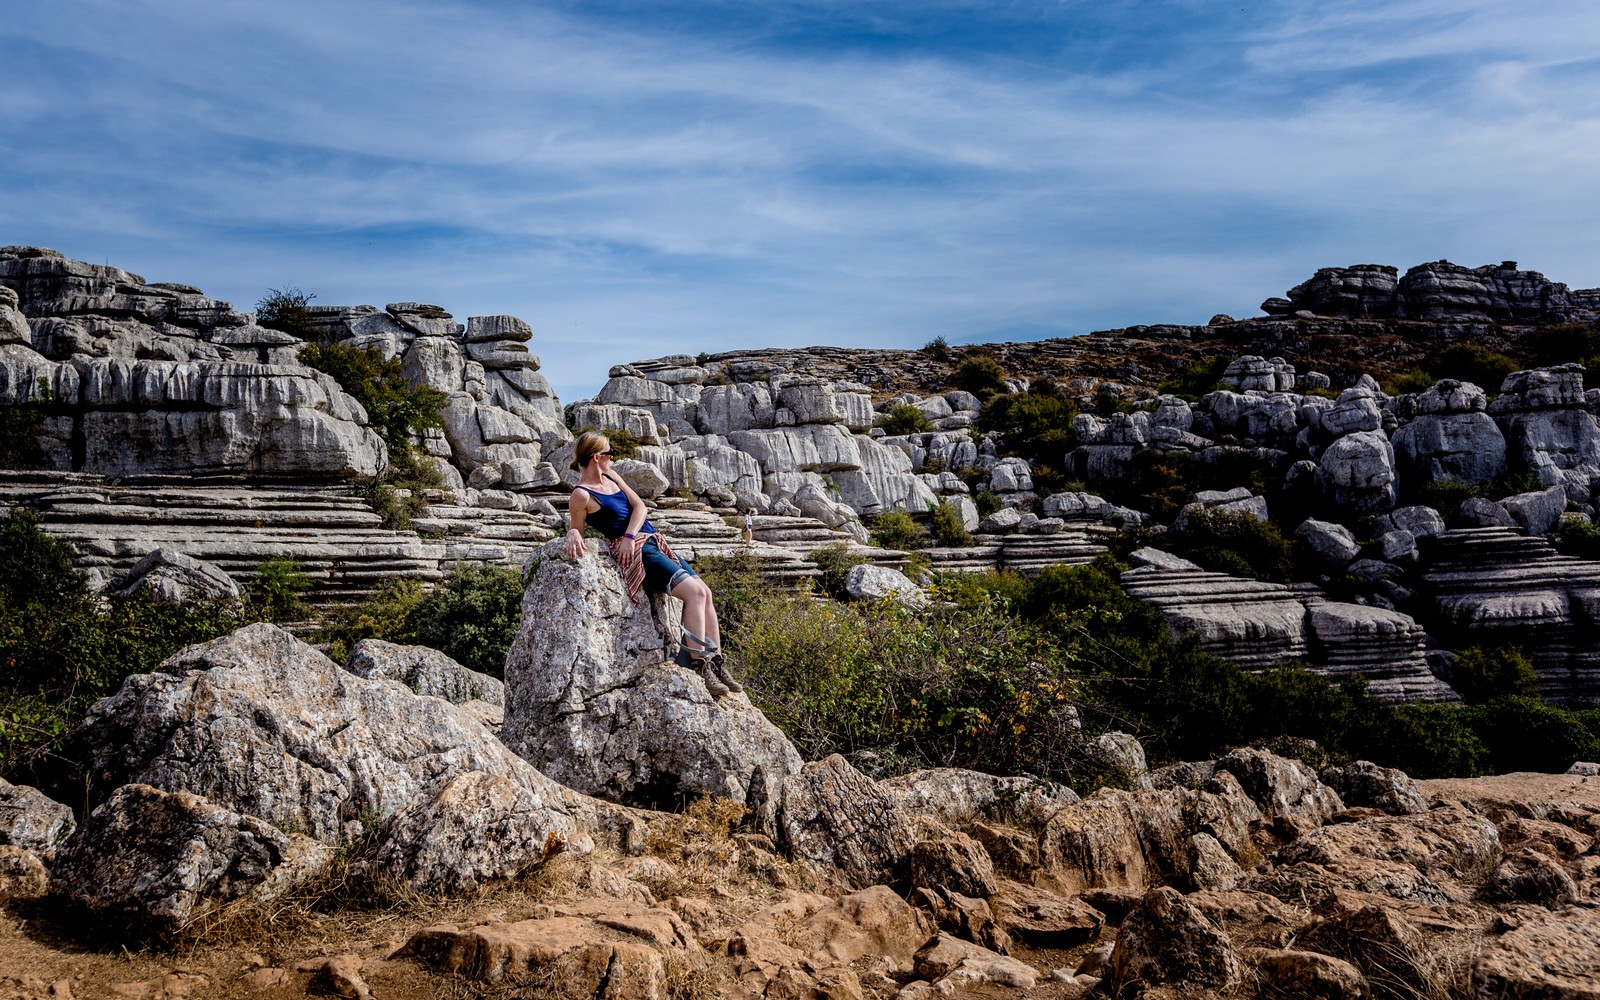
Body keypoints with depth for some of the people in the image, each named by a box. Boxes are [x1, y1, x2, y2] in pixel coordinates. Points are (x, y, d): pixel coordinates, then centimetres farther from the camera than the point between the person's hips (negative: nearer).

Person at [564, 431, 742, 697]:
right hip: (634, 552, -8)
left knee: (705, 593, -3)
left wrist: (629, 535, -10)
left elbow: (639, 506, 8)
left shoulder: (610, 476, 15)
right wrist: (573, 535, -23)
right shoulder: (581, 495, -7)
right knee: (695, 591, -22)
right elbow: (575, 528, 2)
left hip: (653, 543, 8)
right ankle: (699, 669, -21)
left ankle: (717, 665, 1)